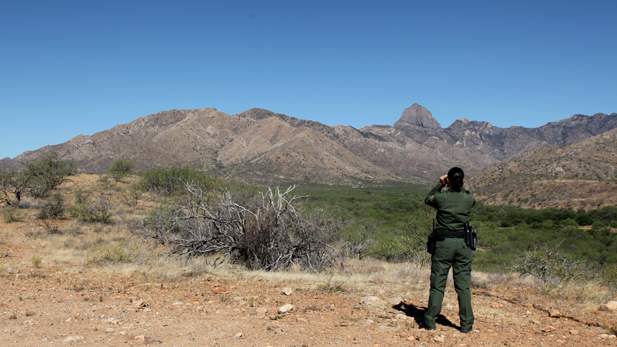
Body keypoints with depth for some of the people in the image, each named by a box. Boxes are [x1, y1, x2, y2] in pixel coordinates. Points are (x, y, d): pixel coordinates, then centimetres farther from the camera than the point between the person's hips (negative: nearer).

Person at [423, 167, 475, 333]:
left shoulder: (441, 197, -9)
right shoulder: (469, 199, -3)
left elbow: (428, 200, 14)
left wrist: (440, 185, 14)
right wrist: (460, 186, 17)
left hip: (443, 244, -1)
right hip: (463, 244, 2)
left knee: (437, 285, 6)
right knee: (463, 285, 8)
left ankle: (430, 322, 8)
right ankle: (466, 324, 10)